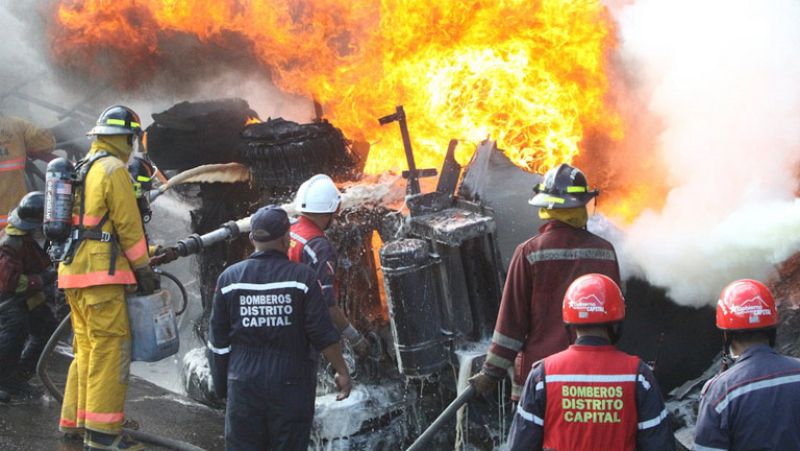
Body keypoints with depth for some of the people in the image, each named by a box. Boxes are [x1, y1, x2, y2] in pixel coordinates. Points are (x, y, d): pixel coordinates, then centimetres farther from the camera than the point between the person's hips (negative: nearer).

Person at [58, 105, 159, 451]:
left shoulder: (80, 169, 19)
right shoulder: (114, 170, -9)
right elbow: (128, 225, -12)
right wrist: (144, 269, -7)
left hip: (73, 271, 10)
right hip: (101, 274, -10)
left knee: (86, 349, 16)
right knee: (110, 349, -9)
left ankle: (73, 421, 21)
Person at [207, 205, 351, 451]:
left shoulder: (230, 278, 0)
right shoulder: (302, 278, -8)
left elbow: (218, 340, 5)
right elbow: (323, 334, -8)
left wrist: (221, 384, 15)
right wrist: (342, 371, 3)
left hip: (244, 383, 2)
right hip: (291, 384, -2)